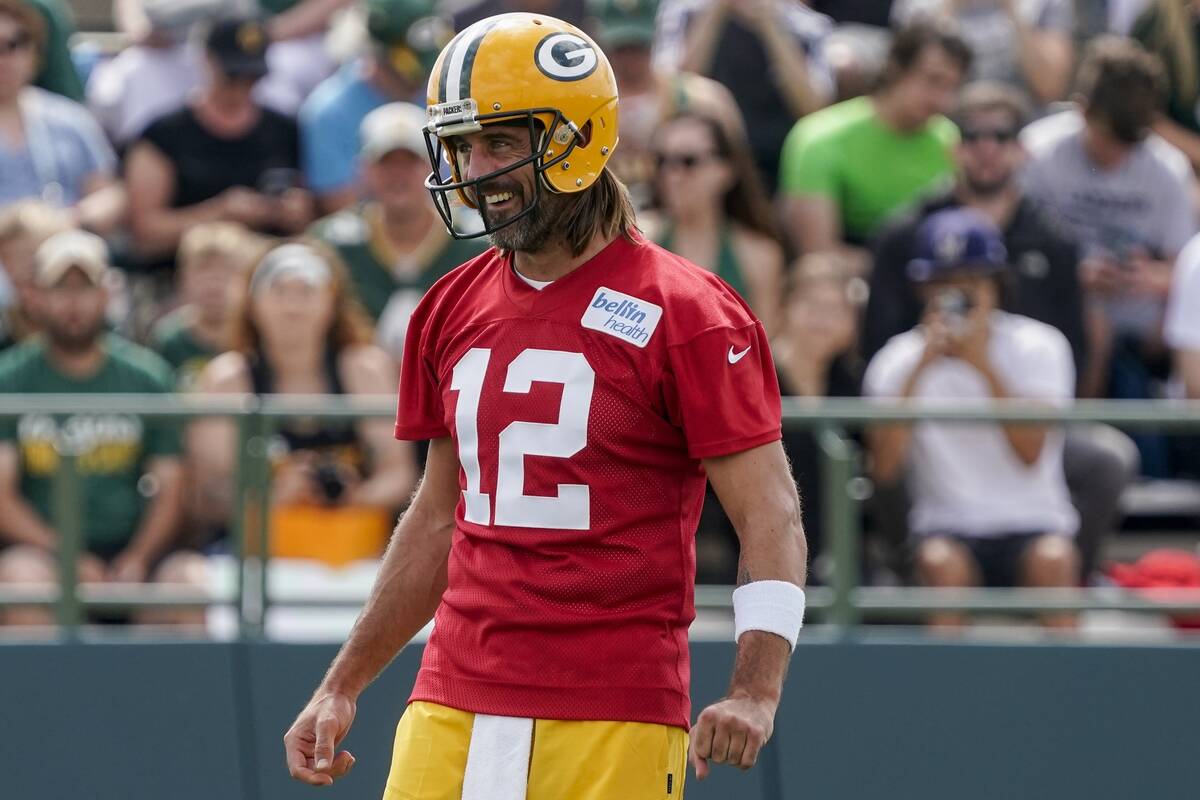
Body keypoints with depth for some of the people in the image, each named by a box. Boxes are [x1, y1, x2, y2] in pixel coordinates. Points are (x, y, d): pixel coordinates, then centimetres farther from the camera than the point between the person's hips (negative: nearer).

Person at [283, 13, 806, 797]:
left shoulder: (683, 315, -6)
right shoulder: (453, 313, 13)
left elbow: (770, 517, -9)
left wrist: (754, 695, -23)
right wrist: (342, 687, 23)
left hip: (615, 726, -5)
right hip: (454, 713, 6)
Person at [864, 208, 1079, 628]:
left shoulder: (1039, 346, 2)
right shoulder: (899, 360, 5)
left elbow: (1031, 452, -12)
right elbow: (884, 468, -10)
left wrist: (984, 365, -19)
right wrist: (921, 368, -15)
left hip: (1030, 521, 0)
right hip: (947, 526, 0)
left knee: (1052, 559, -33)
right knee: (942, 562, -34)